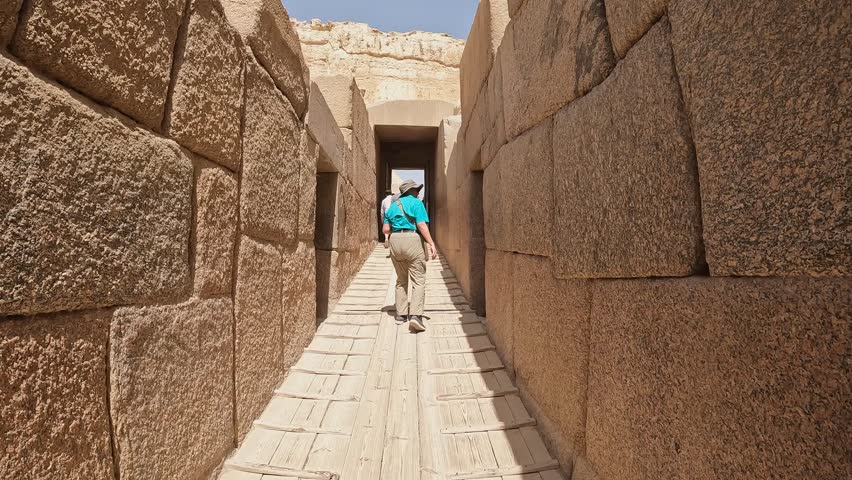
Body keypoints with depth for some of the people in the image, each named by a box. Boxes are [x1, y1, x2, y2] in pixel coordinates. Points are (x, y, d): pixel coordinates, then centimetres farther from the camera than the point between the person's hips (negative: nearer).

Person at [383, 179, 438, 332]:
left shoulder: (392, 206, 18)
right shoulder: (416, 202, 2)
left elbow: (385, 229, 12)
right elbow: (421, 225, -11)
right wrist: (432, 243, -14)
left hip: (395, 241, 6)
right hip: (413, 240, -5)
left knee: (401, 280, 16)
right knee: (418, 280, -5)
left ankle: (401, 314, 17)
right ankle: (415, 315, -18)